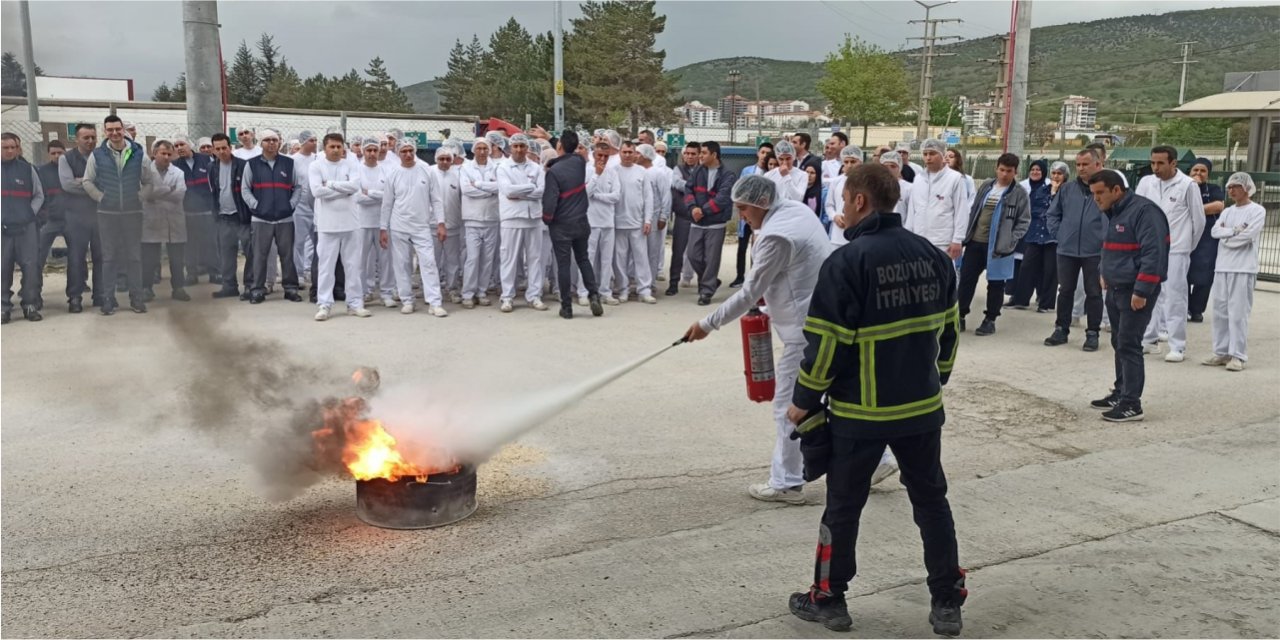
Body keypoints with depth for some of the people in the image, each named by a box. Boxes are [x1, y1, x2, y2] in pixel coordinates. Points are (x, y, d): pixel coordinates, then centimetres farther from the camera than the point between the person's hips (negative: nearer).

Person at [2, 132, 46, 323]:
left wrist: (30, 213, 0)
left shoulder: (27, 168, 8)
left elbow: (39, 196, 14)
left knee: (31, 266, -1)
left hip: (26, 227, 0)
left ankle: (30, 305, 8)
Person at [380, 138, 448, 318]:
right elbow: (387, 204, 5)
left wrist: (440, 223, -4)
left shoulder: (426, 171, 0)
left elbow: (436, 199, 2)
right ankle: (406, 300, 16)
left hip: (422, 227, -1)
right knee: (402, 265, 5)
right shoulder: (392, 174, 1)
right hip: (399, 227, 1)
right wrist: (383, 229, 3)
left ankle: (435, 303, -9)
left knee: (428, 263, -8)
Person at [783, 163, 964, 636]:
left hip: (860, 412, -5)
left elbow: (826, 343, -17)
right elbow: (948, 330, 10)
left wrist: (804, 401, -4)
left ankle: (829, 600, 24)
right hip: (922, 408, 5)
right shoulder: (933, 255, 2)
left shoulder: (847, 261, -17)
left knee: (843, 507, 11)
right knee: (932, 502, 17)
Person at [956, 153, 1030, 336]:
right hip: (975, 242, 4)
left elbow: (1024, 221, -5)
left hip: (998, 246, -4)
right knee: (966, 279, 5)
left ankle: (990, 320, 14)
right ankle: (960, 315, 15)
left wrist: (1009, 242, -15)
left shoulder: (1020, 194, -3)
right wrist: (967, 233, 5)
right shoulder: (986, 186, 10)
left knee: (995, 283, 5)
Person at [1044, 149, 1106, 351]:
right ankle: (1061, 329, 21)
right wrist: (1058, 234, 5)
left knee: (1094, 293, 6)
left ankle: (1092, 333, 14)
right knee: (1065, 291, 11)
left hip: (1095, 252, -3)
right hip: (1067, 250, 3)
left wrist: (1106, 241, -8)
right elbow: (1052, 214, 14)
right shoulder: (1067, 189, 5)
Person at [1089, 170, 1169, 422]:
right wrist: (1105, 274, 17)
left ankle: (1131, 404, -4)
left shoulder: (1143, 211, -17)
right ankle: (1121, 393, 26)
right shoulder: (1113, 213, 13)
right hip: (1116, 289, 9)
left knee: (1129, 345, -9)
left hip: (1136, 292, -9)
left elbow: (1153, 254, -22)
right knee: (1119, 343, 15)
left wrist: (1142, 291, -24)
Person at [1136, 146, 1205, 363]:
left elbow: (1199, 219, 1)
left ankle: (1177, 347, 0)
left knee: (1174, 298, -5)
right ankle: (1149, 339, 21)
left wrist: (1188, 245, 10)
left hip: (1176, 251, -4)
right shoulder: (1146, 183, 4)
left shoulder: (1188, 185, -7)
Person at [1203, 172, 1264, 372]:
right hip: (1222, 267, 6)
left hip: (1244, 269, -6)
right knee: (1220, 312, 7)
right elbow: (1215, 230, 1)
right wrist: (1234, 231, -12)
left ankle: (1238, 356, -4)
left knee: (1238, 313, -8)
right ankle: (1221, 352, 14)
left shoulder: (1257, 211, -1)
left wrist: (1226, 236, -2)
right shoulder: (1227, 211, 16)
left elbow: (1247, 236, -14)